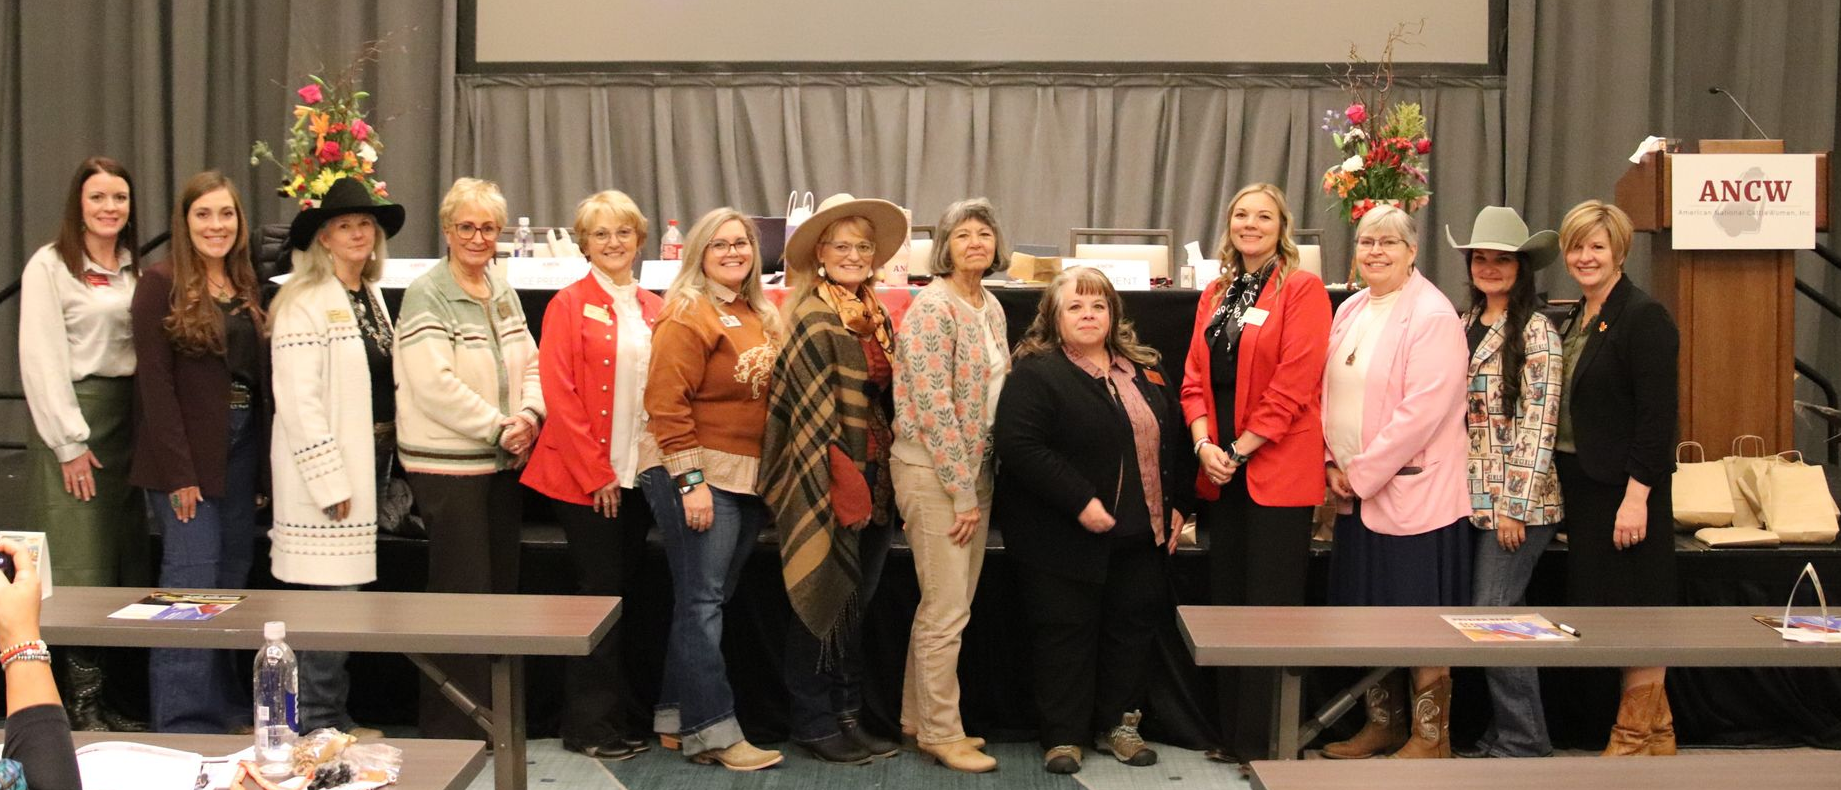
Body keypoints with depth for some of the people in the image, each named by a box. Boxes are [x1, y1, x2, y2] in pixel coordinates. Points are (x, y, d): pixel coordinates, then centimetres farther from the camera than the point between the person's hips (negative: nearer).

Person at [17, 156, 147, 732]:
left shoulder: (135, 269, 15)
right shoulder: (49, 266, -4)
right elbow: (41, 359, -10)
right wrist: (69, 442, -13)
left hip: (127, 418, 6)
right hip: (73, 419, -6)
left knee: (125, 563, 6)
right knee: (80, 571, -5)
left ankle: (108, 699, 12)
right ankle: (83, 705, 0)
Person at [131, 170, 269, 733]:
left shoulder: (246, 289, 13)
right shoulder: (161, 284, -6)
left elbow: (260, 376, 12)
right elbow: (155, 382, -11)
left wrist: (262, 460, 6)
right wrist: (178, 471, -15)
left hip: (241, 448, 6)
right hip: (185, 453, -6)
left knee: (232, 577, 10)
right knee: (191, 580, -7)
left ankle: (227, 710, 20)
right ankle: (184, 724, 0)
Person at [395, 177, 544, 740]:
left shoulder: (502, 292, 13)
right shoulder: (427, 296, -10)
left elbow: (530, 365, 16)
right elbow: (434, 385, -19)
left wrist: (529, 415, -4)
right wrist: (500, 427, -15)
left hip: (503, 463, 8)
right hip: (449, 466, -8)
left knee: (502, 587, 12)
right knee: (462, 595, -5)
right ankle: (452, 732, 5)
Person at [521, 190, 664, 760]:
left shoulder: (653, 310, 11)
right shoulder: (569, 306, -5)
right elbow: (560, 397, -11)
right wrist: (596, 474, -14)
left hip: (639, 475, 5)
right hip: (584, 478, -5)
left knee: (624, 593, 11)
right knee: (600, 595, -2)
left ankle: (617, 718, 21)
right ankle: (588, 725, 8)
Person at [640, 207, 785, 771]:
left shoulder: (761, 317, 15)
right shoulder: (688, 314, -9)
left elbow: (775, 394, 19)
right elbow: (667, 404, -15)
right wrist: (691, 480, -19)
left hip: (751, 480, 8)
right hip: (700, 476, -8)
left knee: (708, 601, 12)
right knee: (702, 603, -4)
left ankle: (675, 720, 20)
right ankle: (713, 733, 0)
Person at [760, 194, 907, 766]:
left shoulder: (876, 316, 13)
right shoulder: (813, 317, -11)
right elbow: (812, 408, -16)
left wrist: (887, 474, 12)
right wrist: (836, 479, -20)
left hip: (874, 478, 8)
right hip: (827, 480, -8)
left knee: (857, 601, 13)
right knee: (823, 598, 2)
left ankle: (848, 717, 23)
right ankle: (814, 723, 13)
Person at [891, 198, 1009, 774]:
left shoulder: (991, 307, 11)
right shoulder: (933, 307, -14)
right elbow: (934, 407, -18)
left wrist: (977, 484, 9)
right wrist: (963, 493, -17)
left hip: (975, 467, 8)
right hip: (932, 470, -8)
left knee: (949, 606, 13)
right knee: (946, 610, -3)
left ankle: (920, 719, 25)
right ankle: (941, 733, 10)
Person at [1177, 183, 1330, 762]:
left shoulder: (1302, 290, -6)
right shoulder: (1215, 295, 14)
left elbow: (1295, 383, -14)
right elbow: (1195, 377, 11)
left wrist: (1239, 451, -14)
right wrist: (1205, 446, -6)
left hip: (1276, 469, -7)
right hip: (1219, 473, 7)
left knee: (1270, 611, -2)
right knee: (1227, 603, 12)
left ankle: (1263, 746, 6)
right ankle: (1230, 735, 22)